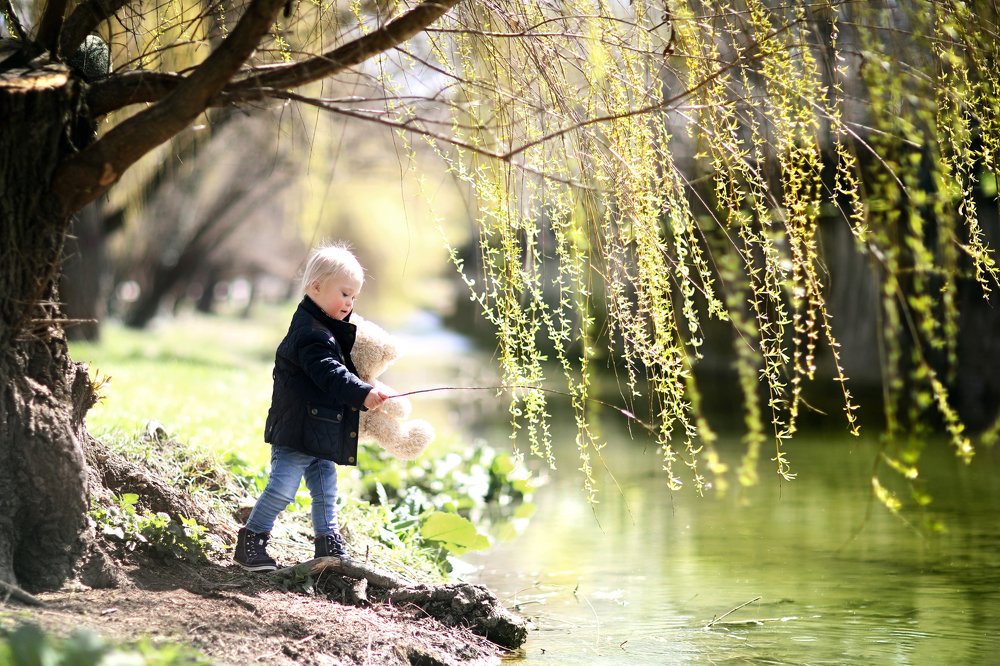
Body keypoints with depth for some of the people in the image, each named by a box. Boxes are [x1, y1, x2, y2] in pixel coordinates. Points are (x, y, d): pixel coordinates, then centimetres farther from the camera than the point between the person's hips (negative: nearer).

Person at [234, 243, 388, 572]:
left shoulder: (331, 330, 16)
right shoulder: (310, 332, -19)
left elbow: (339, 368, 27)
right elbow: (329, 374, -31)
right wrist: (362, 394, -39)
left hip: (320, 433, 10)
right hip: (297, 431, -10)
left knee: (325, 490, 13)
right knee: (282, 488, -8)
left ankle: (329, 545, 21)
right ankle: (250, 543, 0)